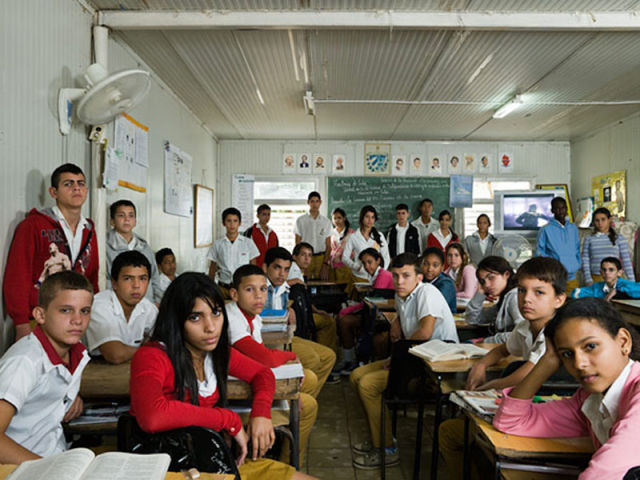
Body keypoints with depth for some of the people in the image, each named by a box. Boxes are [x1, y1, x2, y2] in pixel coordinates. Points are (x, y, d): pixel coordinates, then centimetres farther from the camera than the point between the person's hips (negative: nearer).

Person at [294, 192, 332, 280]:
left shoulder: (326, 221, 9)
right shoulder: (300, 220, 5)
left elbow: (328, 245, 6)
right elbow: (297, 244, 4)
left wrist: (325, 263, -5)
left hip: (321, 257, 1)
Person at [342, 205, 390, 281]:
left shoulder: (379, 236, 8)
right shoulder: (353, 237, 2)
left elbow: (386, 258, 8)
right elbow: (345, 258, 0)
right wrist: (357, 266, -16)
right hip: (359, 277, -1)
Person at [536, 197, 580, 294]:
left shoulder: (573, 228, 11)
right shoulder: (546, 230, -5)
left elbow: (577, 249, 20)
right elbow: (540, 253, -1)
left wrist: (578, 264, 8)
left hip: (572, 277, 5)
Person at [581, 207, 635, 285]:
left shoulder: (619, 238, 6)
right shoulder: (588, 239, 6)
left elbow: (626, 261, 6)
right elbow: (585, 261, 3)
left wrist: (632, 281, 2)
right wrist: (589, 281, -4)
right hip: (595, 279, 0)